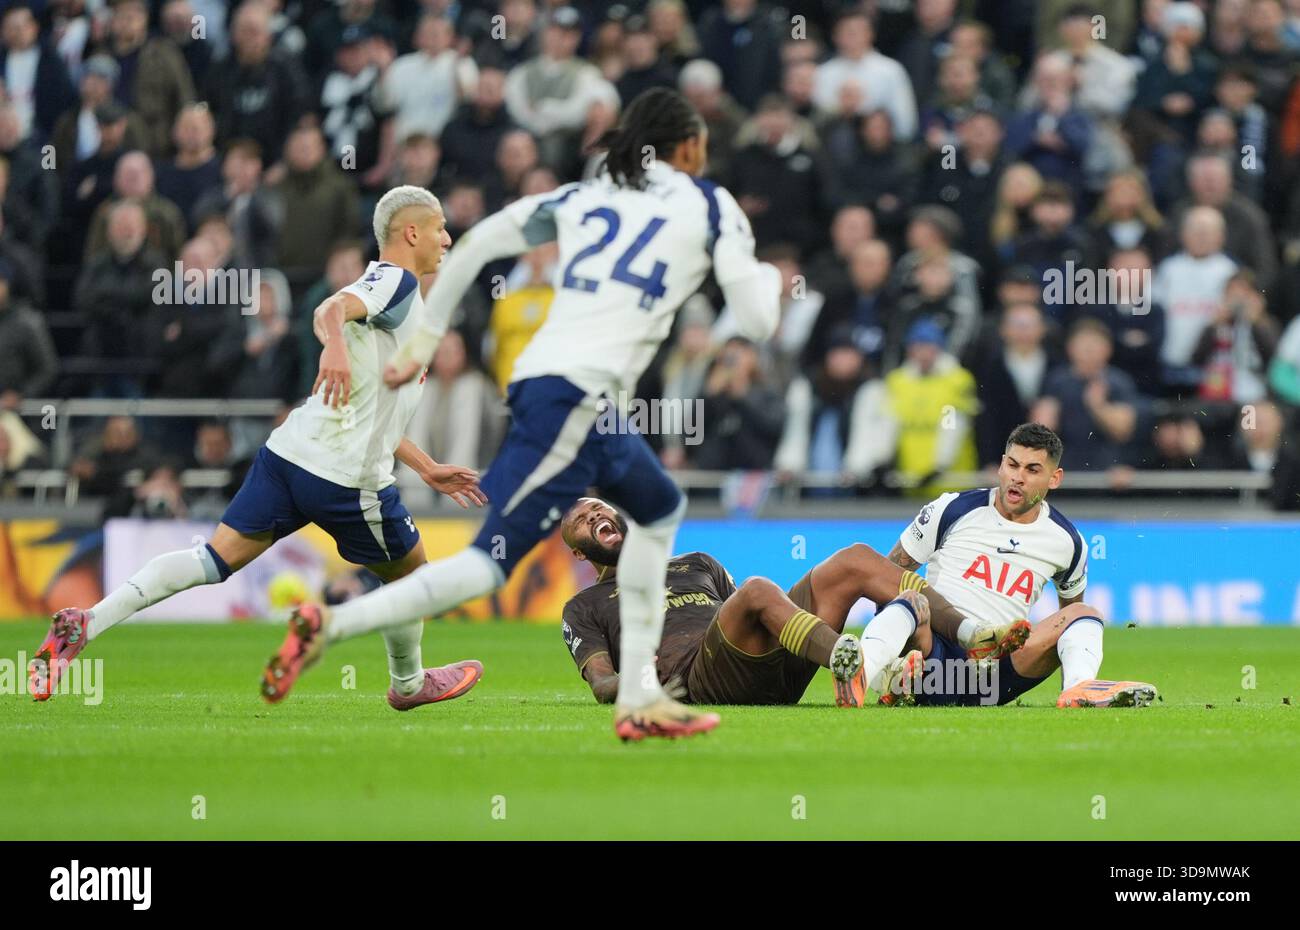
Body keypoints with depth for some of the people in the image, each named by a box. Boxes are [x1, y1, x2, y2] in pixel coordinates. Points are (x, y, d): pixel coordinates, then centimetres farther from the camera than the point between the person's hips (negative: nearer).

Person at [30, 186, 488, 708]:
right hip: (349, 478, -8)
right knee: (410, 573, 15)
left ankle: (84, 624, -17)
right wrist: (336, 346, -48)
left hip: (288, 451, 8)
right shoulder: (396, 280, -4)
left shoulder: (391, 286, 26)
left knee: (219, 557, -2)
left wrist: (427, 469, 35)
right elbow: (332, 309, -27)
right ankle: (409, 683, 38)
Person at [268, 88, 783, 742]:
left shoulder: (584, 197, 22)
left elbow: (477, 242, 16)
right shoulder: (711, 207, 8)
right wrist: (769, 277, 28)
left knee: (660, 510, 27)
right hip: (574, 398, -8)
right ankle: (330, 625, -24)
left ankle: (639, 699, 22)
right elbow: (758, 321, 5)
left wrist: (425, 338, 22)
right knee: (496, 560, -11)